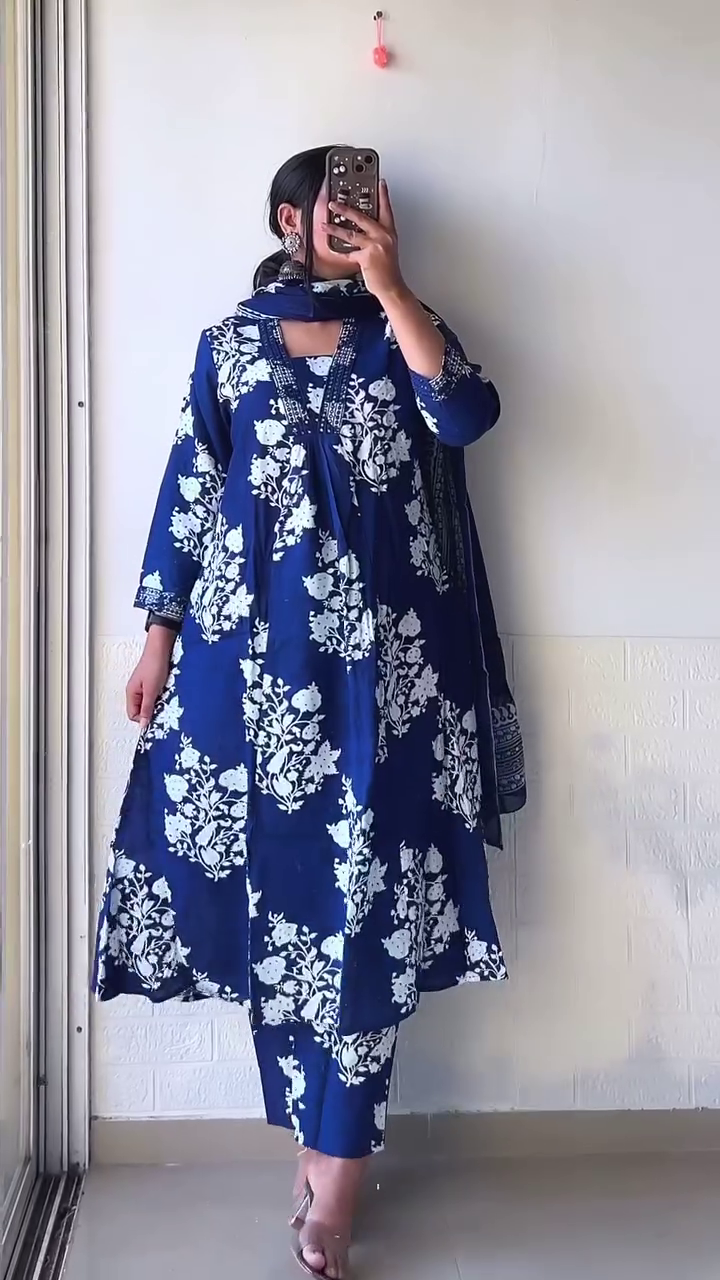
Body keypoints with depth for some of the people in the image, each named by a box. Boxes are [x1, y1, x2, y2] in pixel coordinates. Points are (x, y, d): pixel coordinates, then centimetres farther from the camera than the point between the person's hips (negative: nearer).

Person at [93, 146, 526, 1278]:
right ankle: (328, 1141, 21)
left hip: (382, 652, -1)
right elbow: (190, 489, 9)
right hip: (253, 649, 1)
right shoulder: (230, 345, 10)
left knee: (366, 893, -4)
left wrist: (389, 287, -11)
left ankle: (335, 1162, 5)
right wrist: (160, 635, 5)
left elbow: (468, 415, -11)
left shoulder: (404, 334, 9)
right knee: (273, 888, 5)